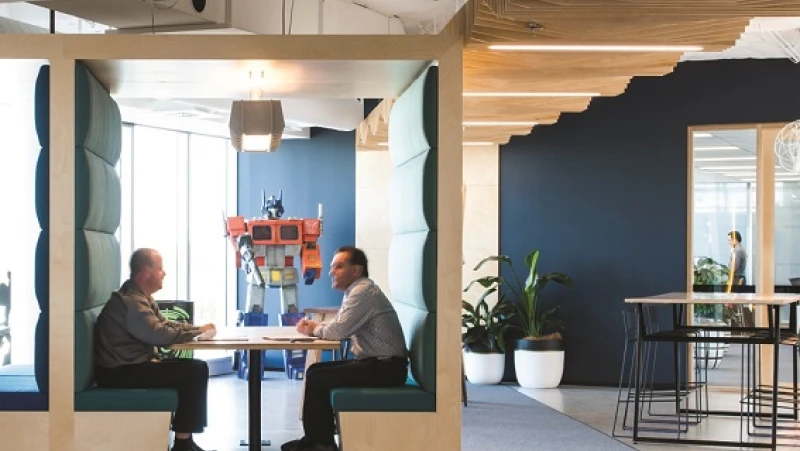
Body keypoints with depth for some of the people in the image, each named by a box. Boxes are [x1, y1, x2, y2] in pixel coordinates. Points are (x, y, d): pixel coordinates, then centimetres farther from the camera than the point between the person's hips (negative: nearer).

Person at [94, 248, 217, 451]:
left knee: (197, 367, 9)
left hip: (132, 365, 11)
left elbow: (165, 324, 19)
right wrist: (198, 332, -11)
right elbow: (160, 335, -25)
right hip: (120, 373, -11)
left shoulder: (142, 297, 14)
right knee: (195, 371, -15)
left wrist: (198, 328, 3)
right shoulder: (131, 301, -20)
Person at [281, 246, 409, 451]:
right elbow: (340, 326, 22)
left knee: (317, 378, -9)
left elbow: (338, 331, -22)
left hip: (385, 368, -10)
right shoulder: (356, 291, 17)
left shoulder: (363, 292, -16)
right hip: (375, 362, 10)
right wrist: (314, 326, 3)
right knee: (316, 370, 10)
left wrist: (314, 329, -2)